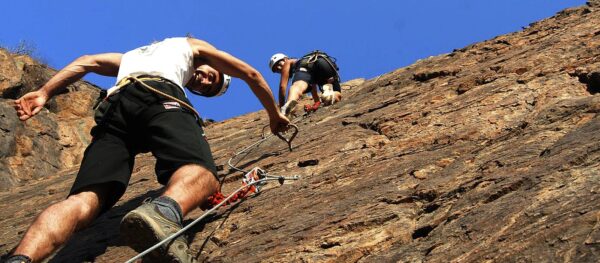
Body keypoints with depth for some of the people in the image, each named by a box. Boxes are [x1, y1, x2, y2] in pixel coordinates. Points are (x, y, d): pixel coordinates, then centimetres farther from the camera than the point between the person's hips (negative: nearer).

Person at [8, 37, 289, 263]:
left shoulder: (132, 56, 47)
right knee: (202, 173, -24)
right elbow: (251, 74, 39)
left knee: (85, 199, -14)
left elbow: (87, 62, 32)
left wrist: (44, 93, 23)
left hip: (112, 110, 5)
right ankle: (164, 212, -61)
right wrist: (274, 115, 51)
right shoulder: (192, 46, 38)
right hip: (160, 98, -4)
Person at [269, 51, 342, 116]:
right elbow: (312, 85, 56)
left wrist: (281, 106, 25)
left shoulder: (288, 62, 32)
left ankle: (288, 104, -62)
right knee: (336, 96, 15)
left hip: (306, 66, -4)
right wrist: (317, 102, 66)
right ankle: (327, 89, -19)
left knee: (297, 86, -29)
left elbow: (282, 86, 22)